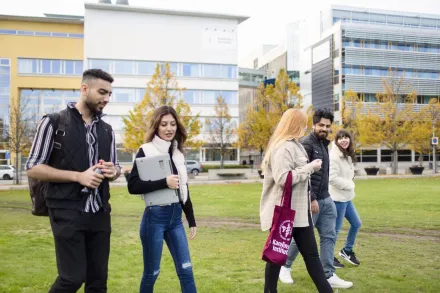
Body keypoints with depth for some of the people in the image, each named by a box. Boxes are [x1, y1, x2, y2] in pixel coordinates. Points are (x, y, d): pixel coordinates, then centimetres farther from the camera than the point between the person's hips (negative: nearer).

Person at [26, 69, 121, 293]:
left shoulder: (106, 130, 10)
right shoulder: (54, 122, -5)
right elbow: (33, 168, -7)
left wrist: (113, 171, -7)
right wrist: (78, 176, -17)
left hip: (99, 212, 5)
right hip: (67, 212, -5)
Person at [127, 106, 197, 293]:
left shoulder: (178, 153, 10)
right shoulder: (146, 151, -7)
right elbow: (133, 186, -16)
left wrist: (191, 220, 15)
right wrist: (164, 182, -20)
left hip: (176, 216, 5)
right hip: (154, 217, -5)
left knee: (186, 270, 5)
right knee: (151, 272, 7)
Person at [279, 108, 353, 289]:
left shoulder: (324, 143, 14)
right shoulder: (306, 144, -14)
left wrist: (323, 196, 15)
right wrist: (311, 199, -21)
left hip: (326, 199, 8)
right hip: (311, 199, -8)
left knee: (329, 236, 7)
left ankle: (328, 276, 15)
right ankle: (285, 266, 25)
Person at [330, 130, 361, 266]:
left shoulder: (347, 155, 12)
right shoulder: (334, 156, -18)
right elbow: (332, 178, -25)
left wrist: (349, 185, 1)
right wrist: (350, 185, -14)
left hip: (346, 197, 10)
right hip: (338, 198, -10)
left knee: (356, 223, 18)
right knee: (335, 228, -1)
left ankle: (347, 251, 34)